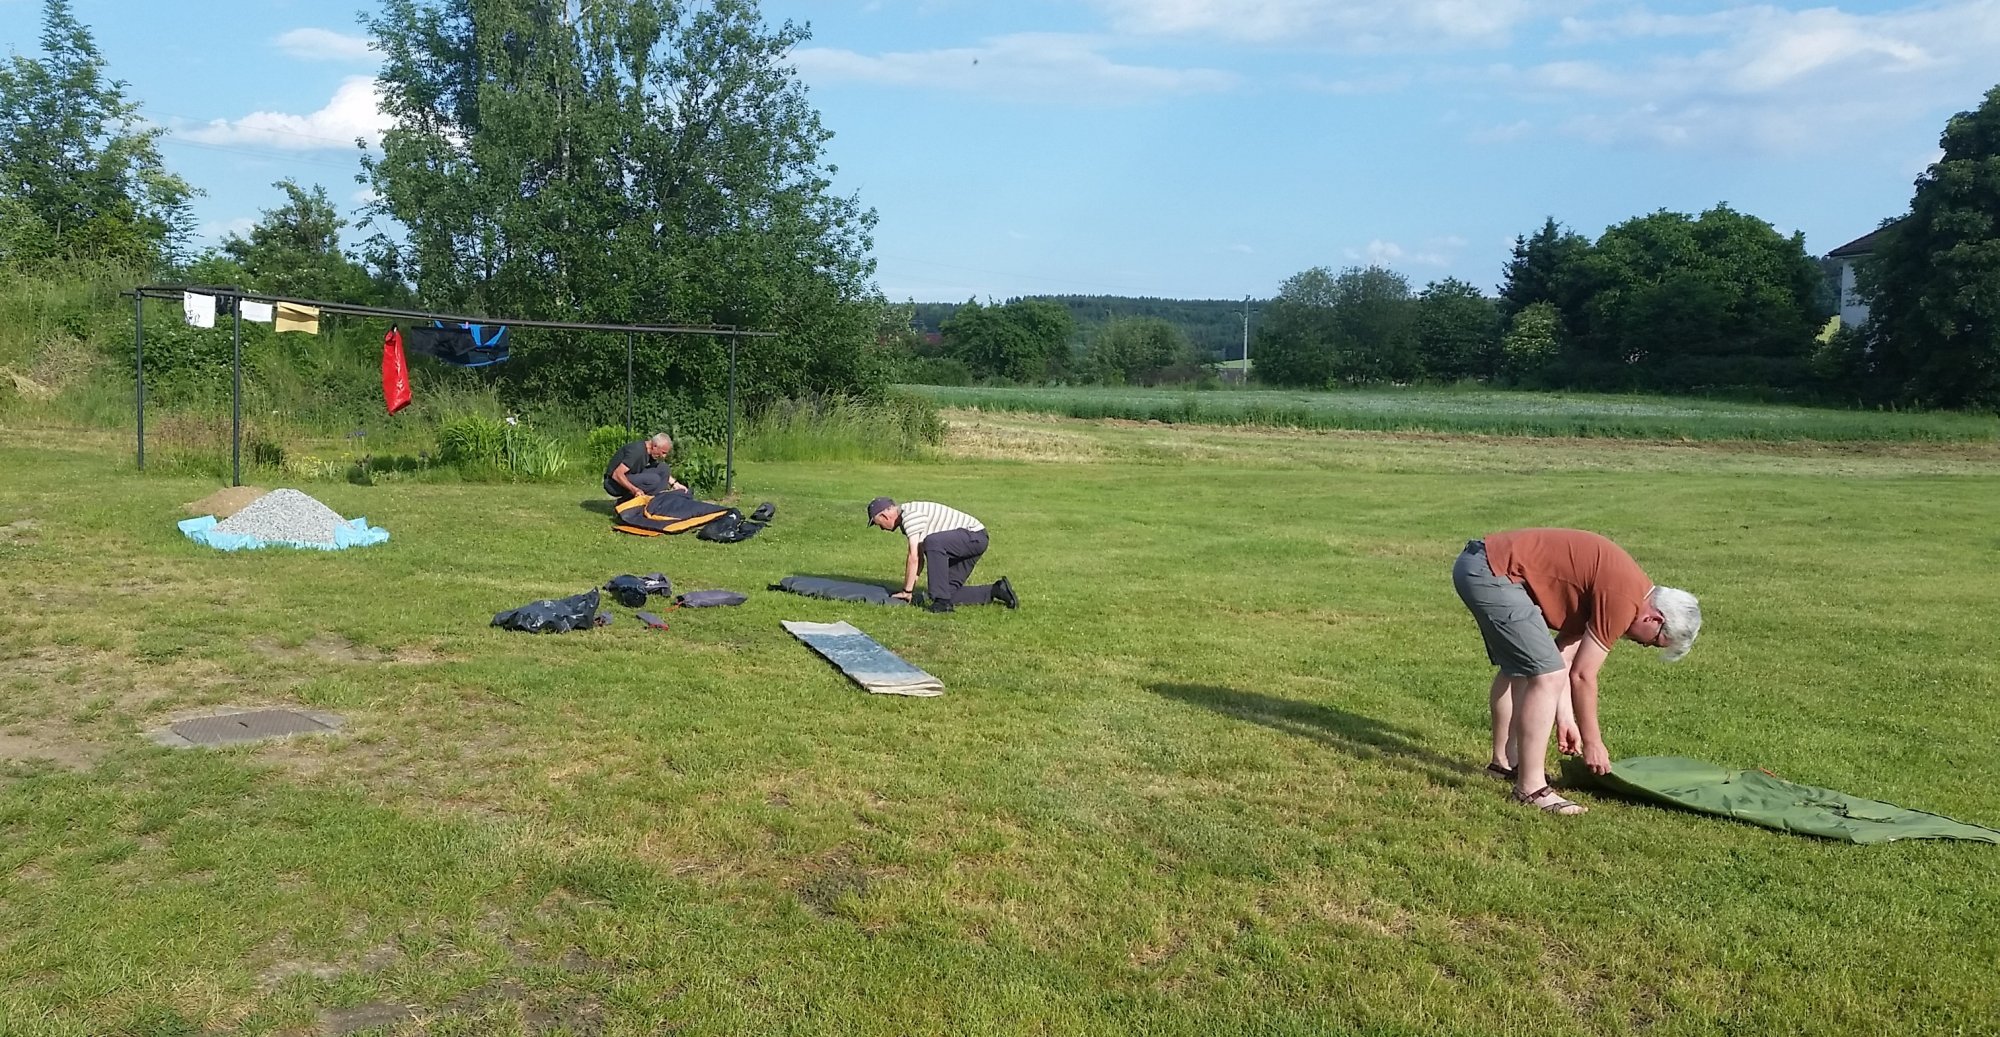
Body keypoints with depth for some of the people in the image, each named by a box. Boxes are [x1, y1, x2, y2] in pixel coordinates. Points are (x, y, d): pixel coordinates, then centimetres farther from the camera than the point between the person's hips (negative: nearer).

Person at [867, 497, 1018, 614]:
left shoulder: (910, 514, -19)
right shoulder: (906, 520, 13)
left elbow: (914, 557, -22)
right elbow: (920, 557, 15)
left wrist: (907, 591, -15)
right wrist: (910, 587, 11)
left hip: (974, 535, -11)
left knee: (932, 542, -34)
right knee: (950, 591, 2)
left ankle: (942, 601, -30)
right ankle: (996, 591, 12)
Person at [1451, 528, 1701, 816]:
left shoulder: (1623, 584, 16)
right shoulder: (1623, 600, -13)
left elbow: (1565, 654, 19)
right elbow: (1582, 675, -9)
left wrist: (1565, 717, 18)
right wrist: (1592, 742, 3)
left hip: (1477, 564, 11)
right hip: (1492, 573, -11)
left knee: (1516, 667, 25)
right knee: (1546, 675, -11)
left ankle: (1504, 761, 38)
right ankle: (1530, 788, -7)